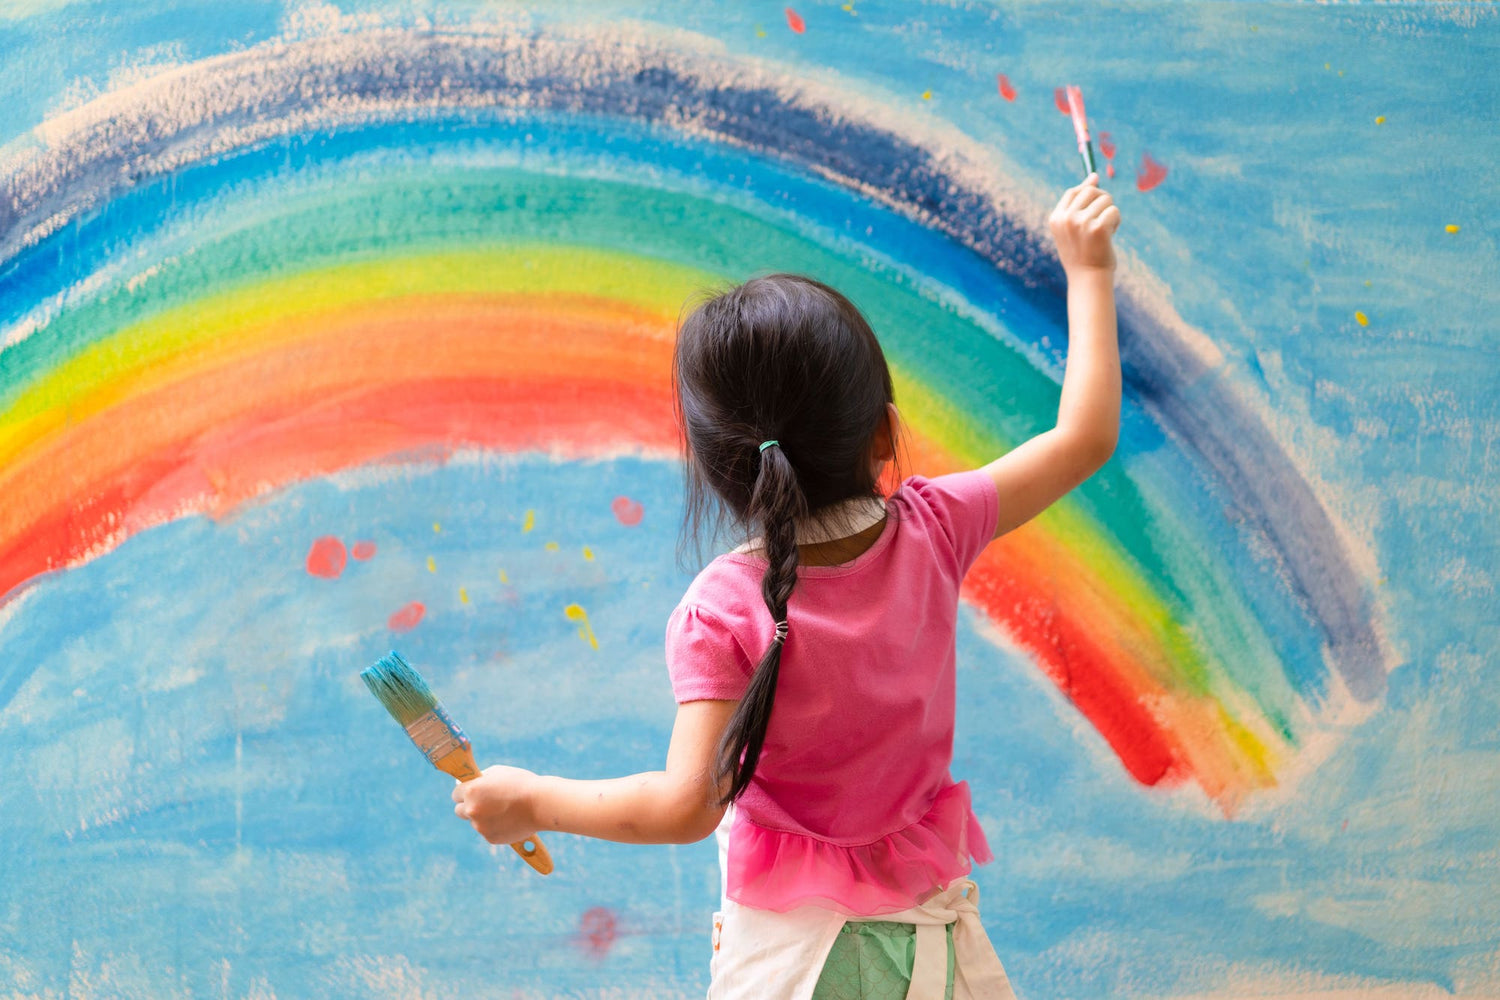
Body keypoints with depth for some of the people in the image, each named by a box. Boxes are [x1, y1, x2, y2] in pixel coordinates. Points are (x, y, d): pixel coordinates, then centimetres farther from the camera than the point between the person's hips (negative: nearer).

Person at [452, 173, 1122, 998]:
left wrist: (533, 802, -12)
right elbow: (1085, 437, 0)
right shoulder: (932, 533, -12)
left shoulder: (722, 609, -21)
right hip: (926, 924, 3)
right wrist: (1086, 271, 10)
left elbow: (687, 805, -26)